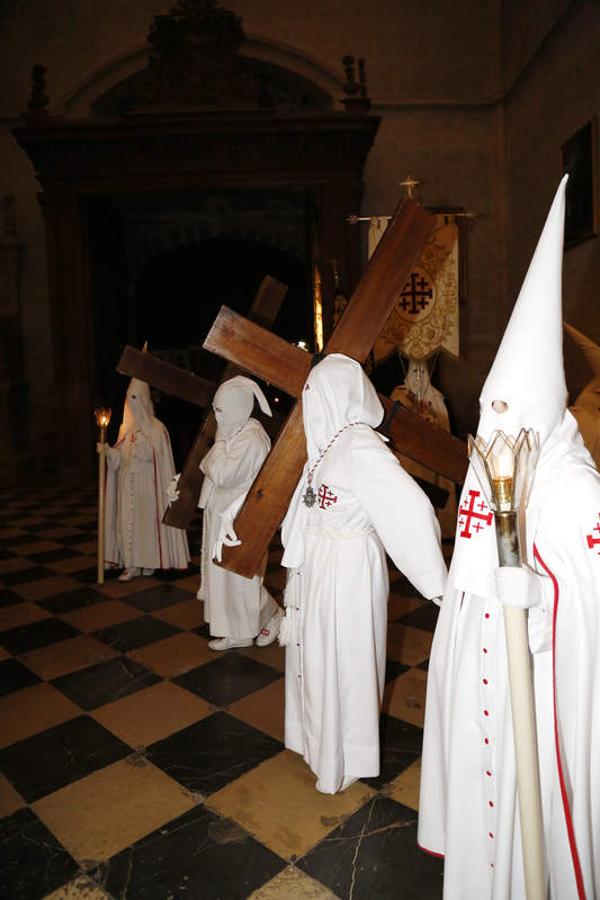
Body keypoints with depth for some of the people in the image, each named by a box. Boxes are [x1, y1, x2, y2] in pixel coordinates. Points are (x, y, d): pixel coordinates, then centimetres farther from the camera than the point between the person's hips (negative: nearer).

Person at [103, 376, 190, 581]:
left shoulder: (155, 427, -5)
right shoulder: (125, 427, 11)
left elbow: (154, 454, -10)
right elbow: (119, 456, 11)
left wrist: (140, 438, -21)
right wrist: (108, 451, -8)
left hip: (146, 483, -5)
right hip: (127, 483, 5)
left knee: (146, 517, 1)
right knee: (127, 519, 2)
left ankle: (147, 561, 13)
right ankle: (131, 564, 9)